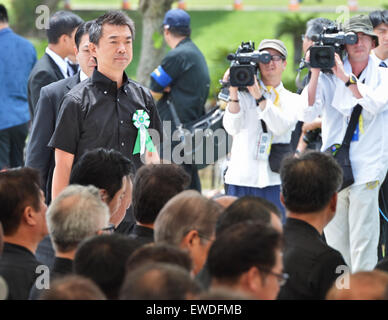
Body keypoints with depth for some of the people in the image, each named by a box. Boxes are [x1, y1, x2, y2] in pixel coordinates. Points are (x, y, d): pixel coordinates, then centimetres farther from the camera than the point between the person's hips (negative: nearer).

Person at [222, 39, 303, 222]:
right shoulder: (243, 94, 9)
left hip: (276, 181, 0)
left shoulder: (292, 100, 12)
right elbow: (232, 128, -6)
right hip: (242, 178, 0)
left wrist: (258, 96, -16)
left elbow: (280, 126, -9)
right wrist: (233, 93, -16)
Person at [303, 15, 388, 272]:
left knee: (363, 247, -7)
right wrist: (315, 72, -11)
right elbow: (307, 113, -4)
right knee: (335, 243, 6)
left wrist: (346, 78, -20)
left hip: (366, 168, -2)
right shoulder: (329, 77, 7)